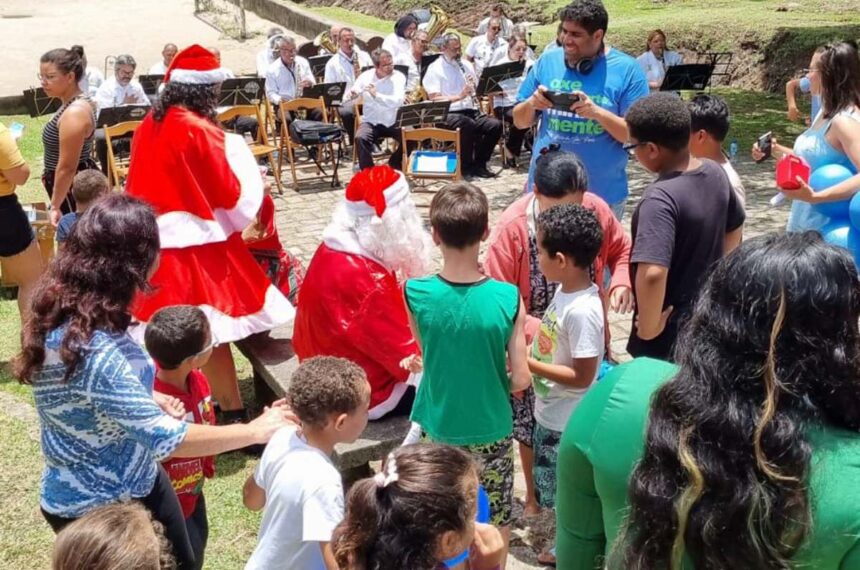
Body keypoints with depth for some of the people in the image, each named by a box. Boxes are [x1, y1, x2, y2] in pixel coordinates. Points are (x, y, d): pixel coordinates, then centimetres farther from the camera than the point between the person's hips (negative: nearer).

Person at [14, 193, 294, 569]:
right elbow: (165, 438, -35)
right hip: (96, 507, -8)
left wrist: (146, 398, 0)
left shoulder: (67, 309, -7)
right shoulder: (89, 348, -36)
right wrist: (257, 430, -25)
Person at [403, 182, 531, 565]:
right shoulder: (507, 298, -22)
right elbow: (521, 380, -17)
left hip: (439, 427, 2)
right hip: (491, 428, -1)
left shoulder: (416, 294, -19)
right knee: (495, 517, 21)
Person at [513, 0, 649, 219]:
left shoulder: (626, 70, -6)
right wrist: (531, 104, -14)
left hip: (603, 194, -2)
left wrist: (597, 113, -24)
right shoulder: (547, 61, 3)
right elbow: (519, 121, 9)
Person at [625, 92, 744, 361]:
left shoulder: (661, 198, -30)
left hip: (670, 333, -8)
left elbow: (652, 273, -41)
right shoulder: (714, 173, -3)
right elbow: (735, 228, 14)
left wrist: (648, 327, -26)